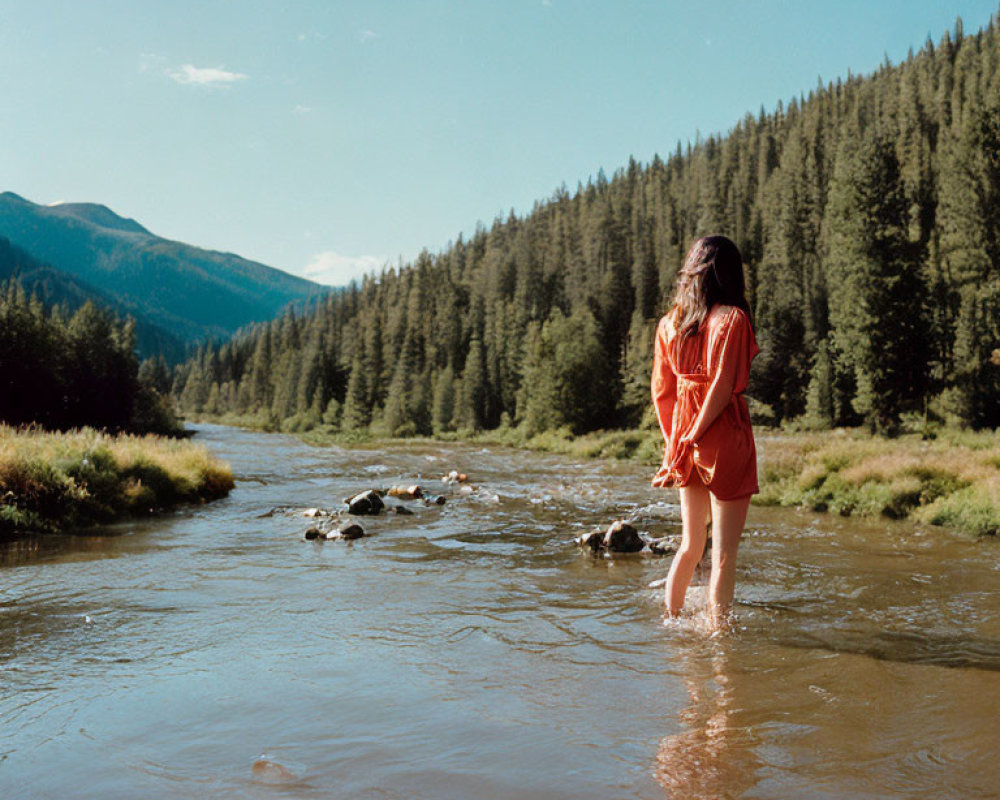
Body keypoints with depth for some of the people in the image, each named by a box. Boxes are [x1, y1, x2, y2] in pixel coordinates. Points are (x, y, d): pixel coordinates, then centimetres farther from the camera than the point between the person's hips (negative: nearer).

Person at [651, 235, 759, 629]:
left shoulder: (669, 322, 7)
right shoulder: (732, 318, -10)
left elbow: (661, 390, 9)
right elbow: (722, 388, -17)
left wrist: (674, 444, 15)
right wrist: (690, 443, -13)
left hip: (685, 438, 6)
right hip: (724, 441, -6)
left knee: (690, 546, 20)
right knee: (723, 555, 3)